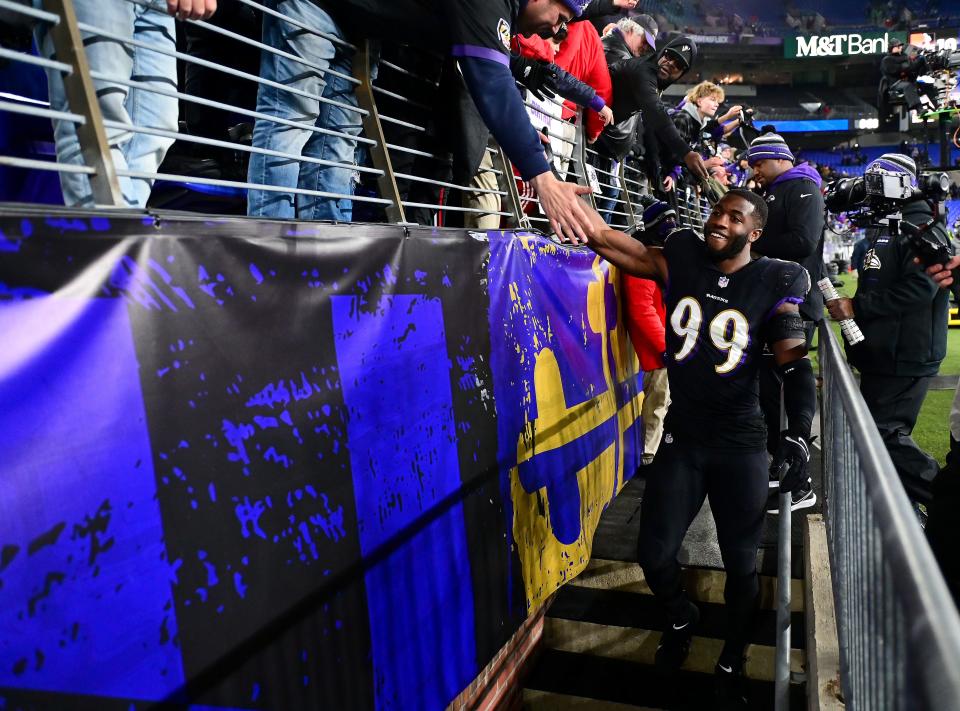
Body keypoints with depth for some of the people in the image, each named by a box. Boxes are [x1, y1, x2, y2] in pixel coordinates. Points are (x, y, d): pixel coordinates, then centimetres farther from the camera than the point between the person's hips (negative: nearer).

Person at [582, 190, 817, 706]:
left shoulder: (771, 283, -7)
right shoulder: (682, 258, -1)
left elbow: (795, 365, -12)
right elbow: (621, 249, -11)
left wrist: (798, 434, -25)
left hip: (741, 445, -1)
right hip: (681, 438, 2)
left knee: (741, 563, 9)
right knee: (654, 554, 4)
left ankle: (731, 664, 35)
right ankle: (681, 618, 39)